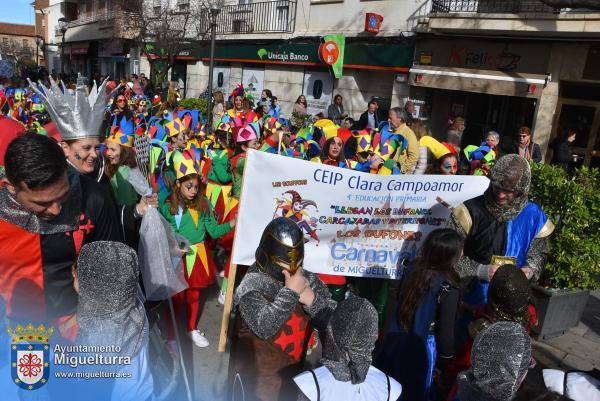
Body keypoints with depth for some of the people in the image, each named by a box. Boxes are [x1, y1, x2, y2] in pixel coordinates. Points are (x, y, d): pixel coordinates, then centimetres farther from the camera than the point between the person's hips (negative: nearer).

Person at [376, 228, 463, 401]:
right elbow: (446, 329, -16)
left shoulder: (413, 269, -9)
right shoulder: (448, 288, -24)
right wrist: (446, 358, -1)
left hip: (396, 336, 5)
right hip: (421, 345, -4)